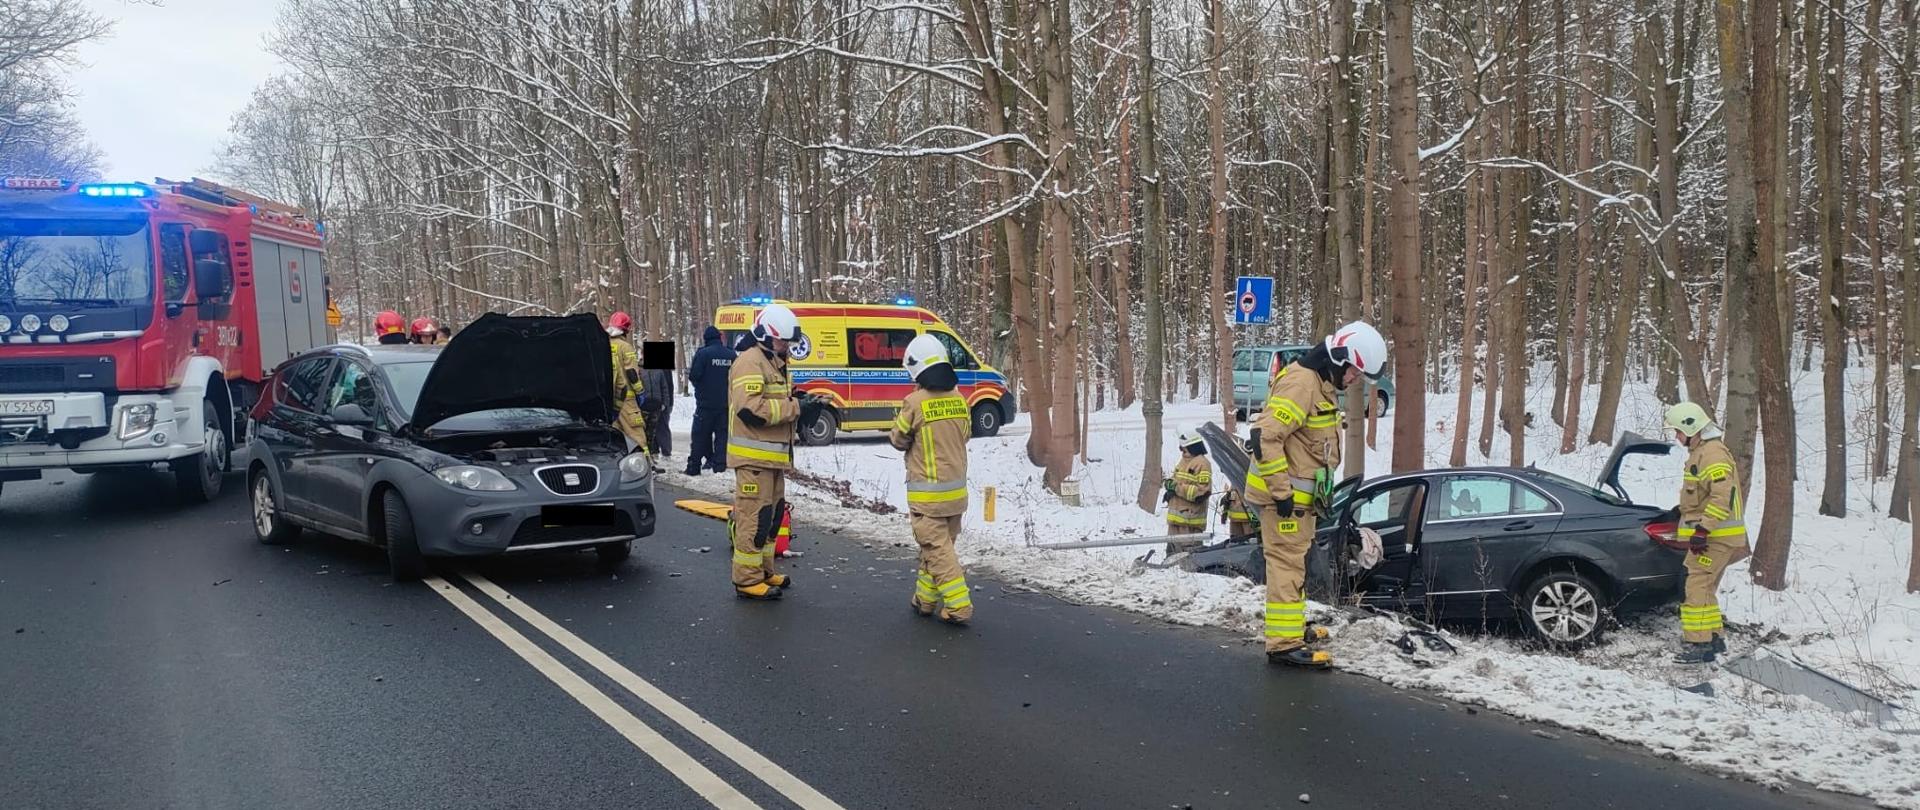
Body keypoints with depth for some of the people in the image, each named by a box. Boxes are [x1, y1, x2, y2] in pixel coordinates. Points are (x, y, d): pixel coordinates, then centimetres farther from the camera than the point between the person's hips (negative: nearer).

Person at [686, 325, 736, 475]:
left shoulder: (702, 353, -12)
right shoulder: (732, 355, 2)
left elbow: (694, 376, -13)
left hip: (706, 402, -3)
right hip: (726, 402, 3)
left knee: (700, 435, 2)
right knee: (722, 434, 8)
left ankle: (693, 466, 3)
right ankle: (720, 464, 4)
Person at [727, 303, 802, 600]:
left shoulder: (775, 363, 20)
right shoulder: (750, 362, -15)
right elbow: (751, 409, -25)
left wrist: (802, 406, 7)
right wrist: (793, 408, -18)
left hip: (773, 456, 10)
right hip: (754, 456, -10)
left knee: (772, 514, 17)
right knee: (754, 517, -8)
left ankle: (764, 571, 28)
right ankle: (747, 580, -3)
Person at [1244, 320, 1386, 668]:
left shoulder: (1323, 385, 12)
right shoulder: (1301, 382, -22)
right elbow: (1265, 437, -28)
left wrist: (1320, 489, 23)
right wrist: (1282, 491, -25)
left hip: (1300, 493, 10)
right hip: (1283, 494, -10)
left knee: (1295, 561, 21)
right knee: (1288, 564, -9)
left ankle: (1292, 624, 36)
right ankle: (1285, 643, -7)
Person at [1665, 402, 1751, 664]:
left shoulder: (1713, 454, -18)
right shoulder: (1700, 451, 16)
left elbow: (1723, 497, -26)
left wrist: (1702, 529, -27)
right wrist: (1682, 510, 21)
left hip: (1716, 537, -11)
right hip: (1709, 534, 11)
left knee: (1697, 586, -12)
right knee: (1704, 586, 17)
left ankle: (1699, 644, -12)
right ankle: (1714, 636, 27)